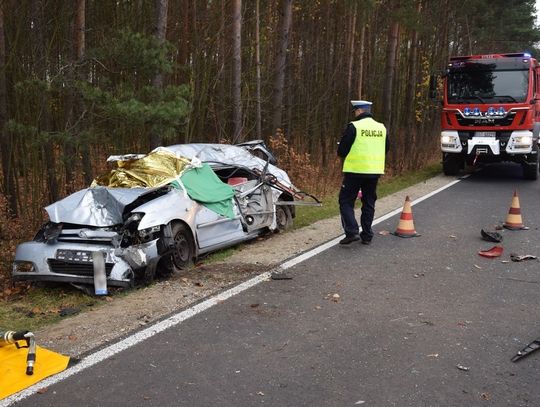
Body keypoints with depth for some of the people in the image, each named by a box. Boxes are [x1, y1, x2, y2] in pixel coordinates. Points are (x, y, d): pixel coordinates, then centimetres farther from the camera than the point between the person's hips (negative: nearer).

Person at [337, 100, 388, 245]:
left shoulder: (354, 126, -10)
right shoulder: (382, 128, 8)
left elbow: (341, 150, -10)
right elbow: (385, 150, 17)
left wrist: (344, 154, 12)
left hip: (355, 170, -5)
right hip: (375, 171, 6)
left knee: (346, 201, 4)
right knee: (369, 203, 15)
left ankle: (352, 232, -8)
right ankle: (367, 235, 19)